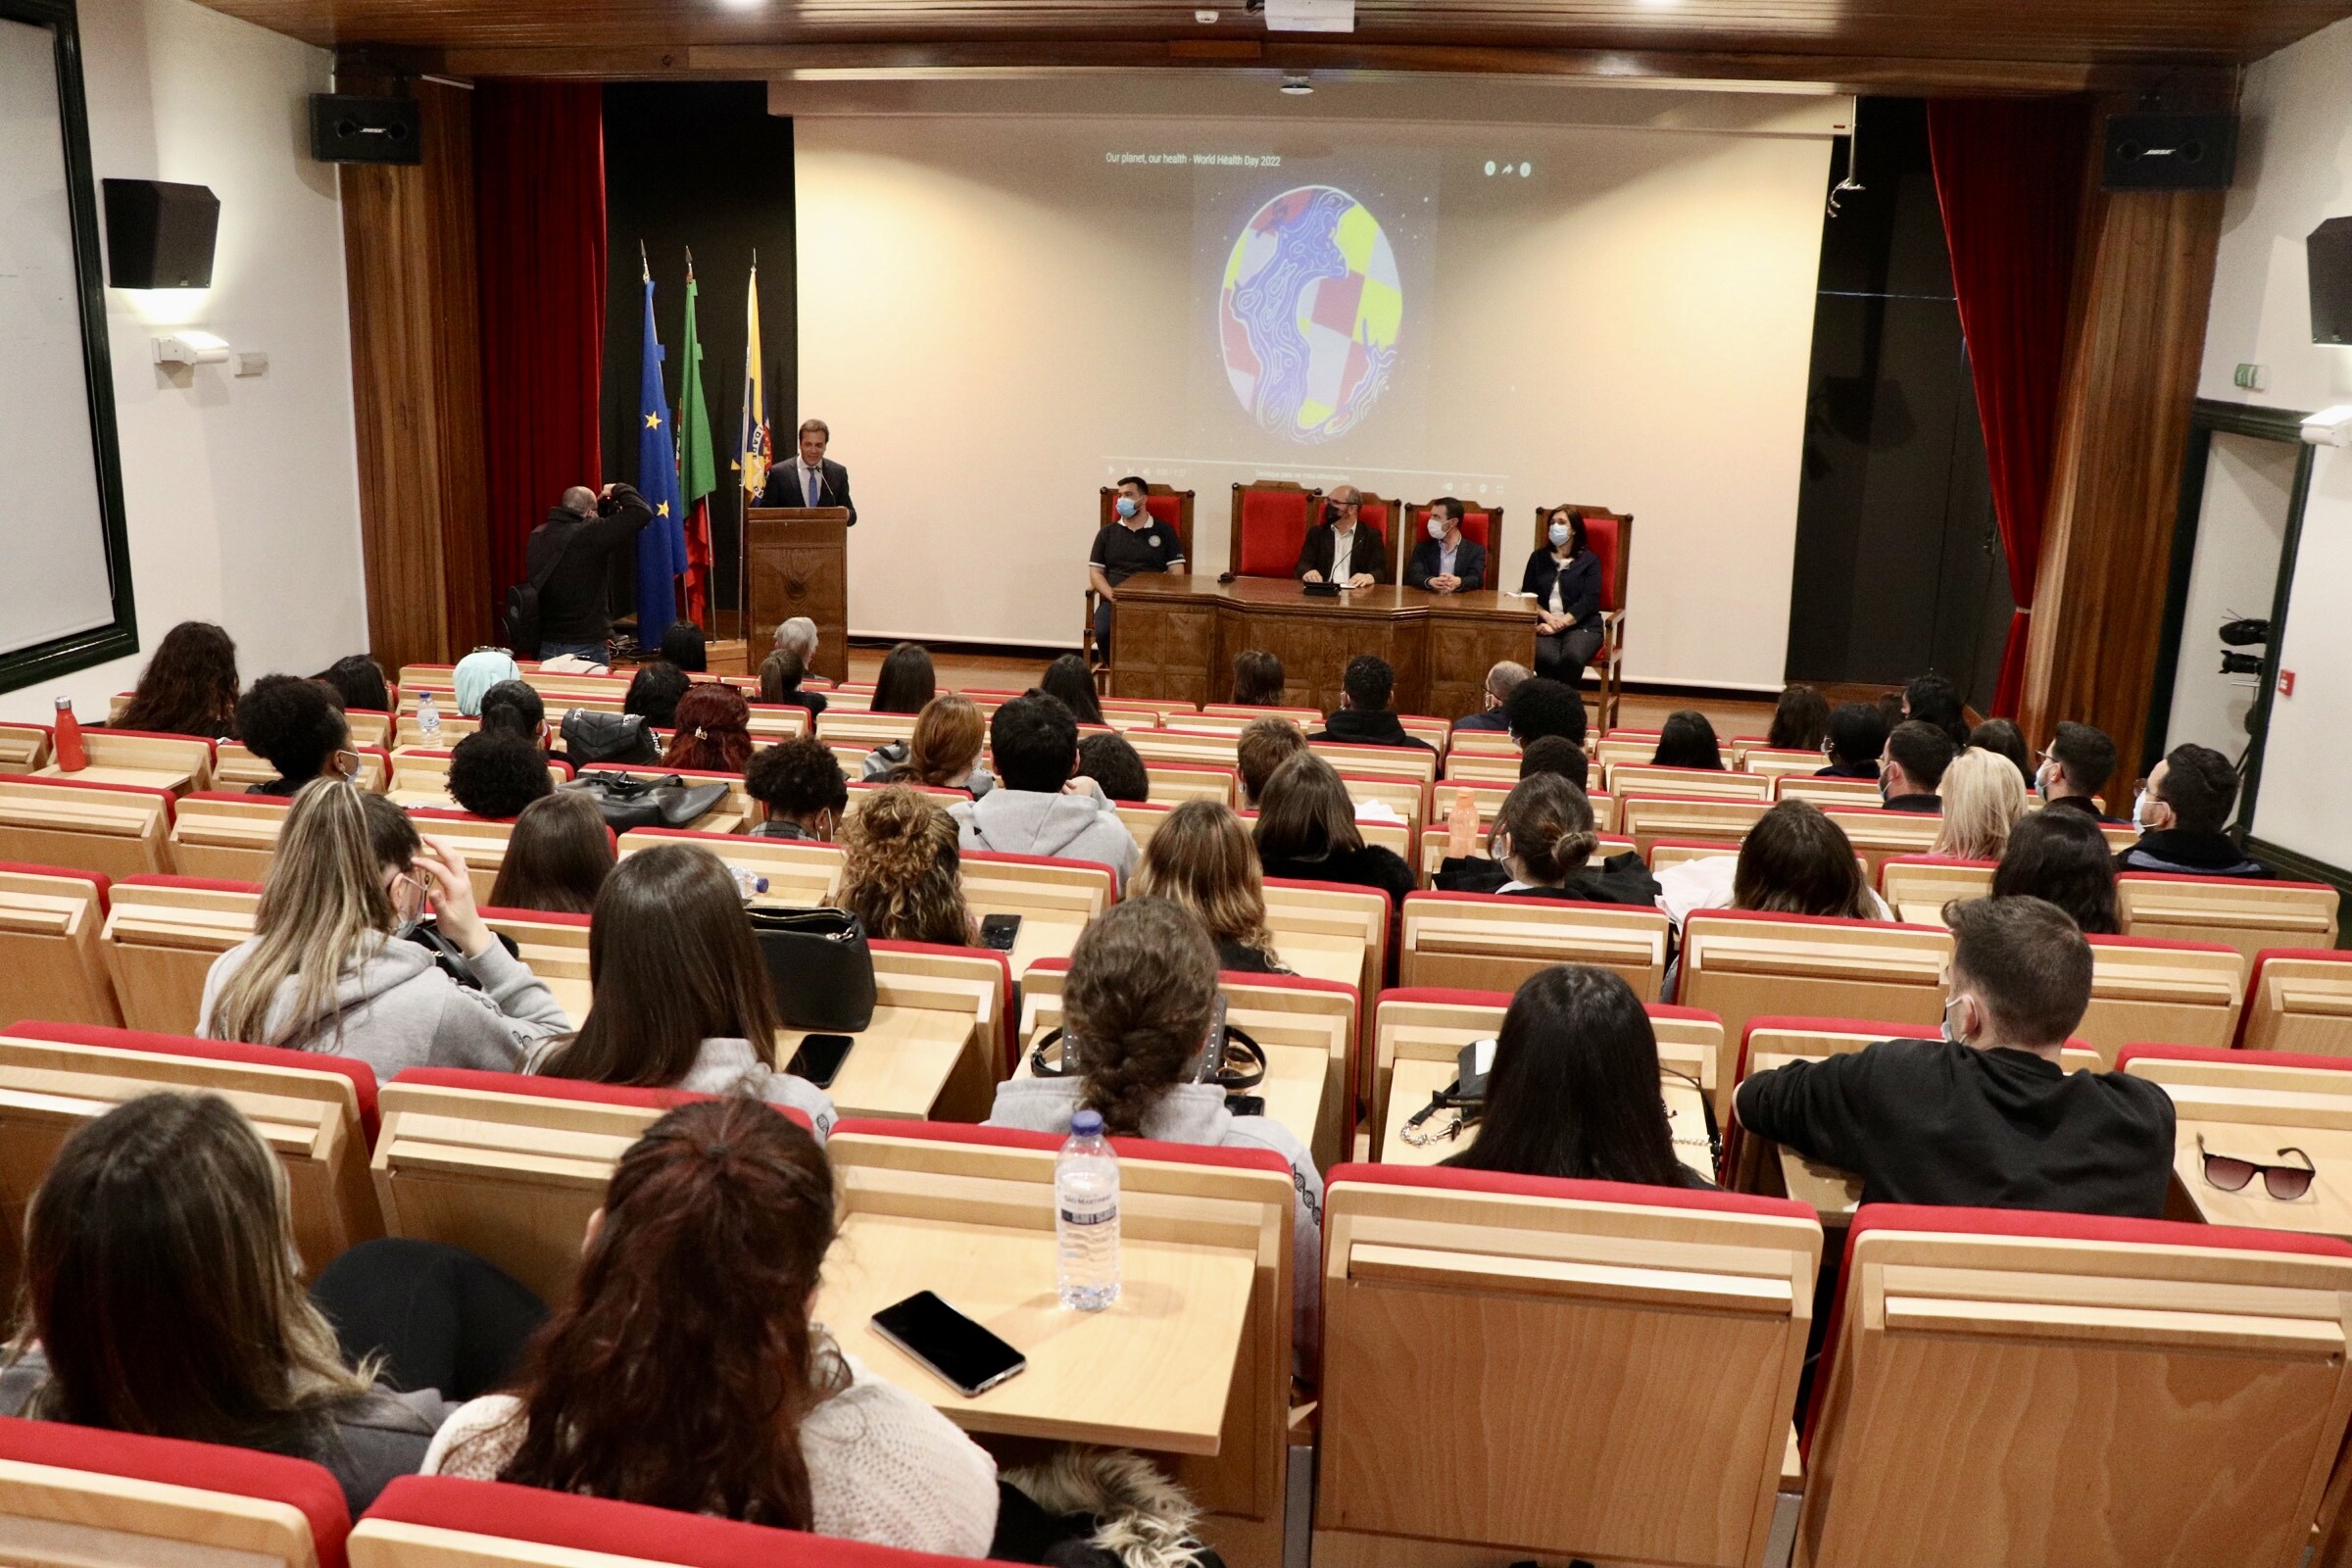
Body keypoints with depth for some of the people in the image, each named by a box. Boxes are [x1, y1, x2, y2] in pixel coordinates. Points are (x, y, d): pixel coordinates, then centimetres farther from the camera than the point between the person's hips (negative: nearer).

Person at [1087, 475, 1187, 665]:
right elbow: (1095, 572, 14)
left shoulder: (1163, 531, 14)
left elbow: (1177, 572, 8)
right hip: (1114, 601, 2)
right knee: (1104, 633, -33)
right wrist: (1111, 595, -7)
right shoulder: (1107, 533, 19)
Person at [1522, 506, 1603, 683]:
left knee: (1572, 658, -35)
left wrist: (1560, 623, -15)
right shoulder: (1538, 557, 17)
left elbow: (1589, 600, -3)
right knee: (1545, 659, -33)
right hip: (1545, 624, 1)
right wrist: (1547, 617, -9)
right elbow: (1527, 595, 10)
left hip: (1581, 625, -1)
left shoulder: (1589, 561, 9)